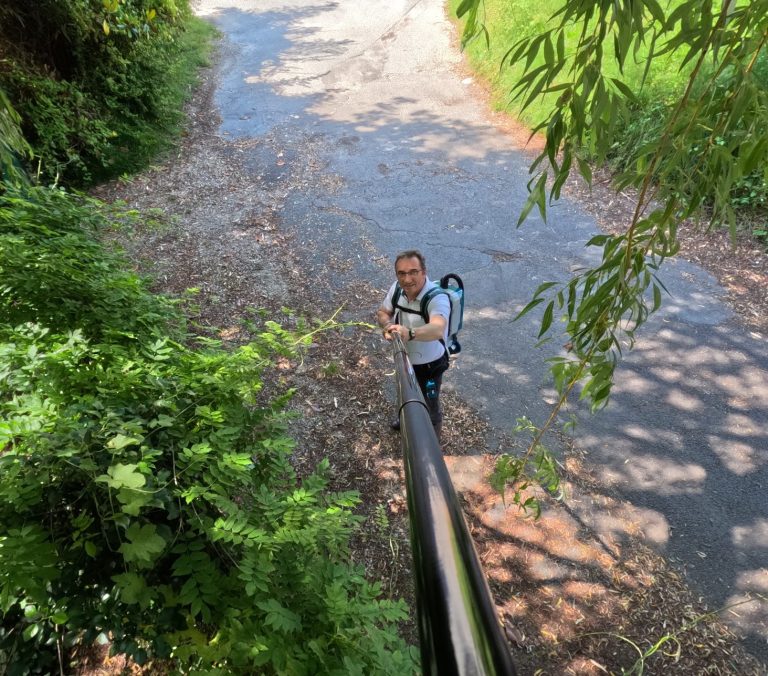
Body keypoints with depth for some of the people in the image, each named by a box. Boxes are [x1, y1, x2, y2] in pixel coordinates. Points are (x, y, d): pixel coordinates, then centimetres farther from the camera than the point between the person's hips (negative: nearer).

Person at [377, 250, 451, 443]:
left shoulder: (437, 298, -36)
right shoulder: (397, 288, -16)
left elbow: (437, 329, -55)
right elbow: (382, 312, -3)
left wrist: (409, 332, -74)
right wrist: (388, 324, -27)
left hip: (429, 365, -6)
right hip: (404, 358, 6)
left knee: (430, 407, 18)